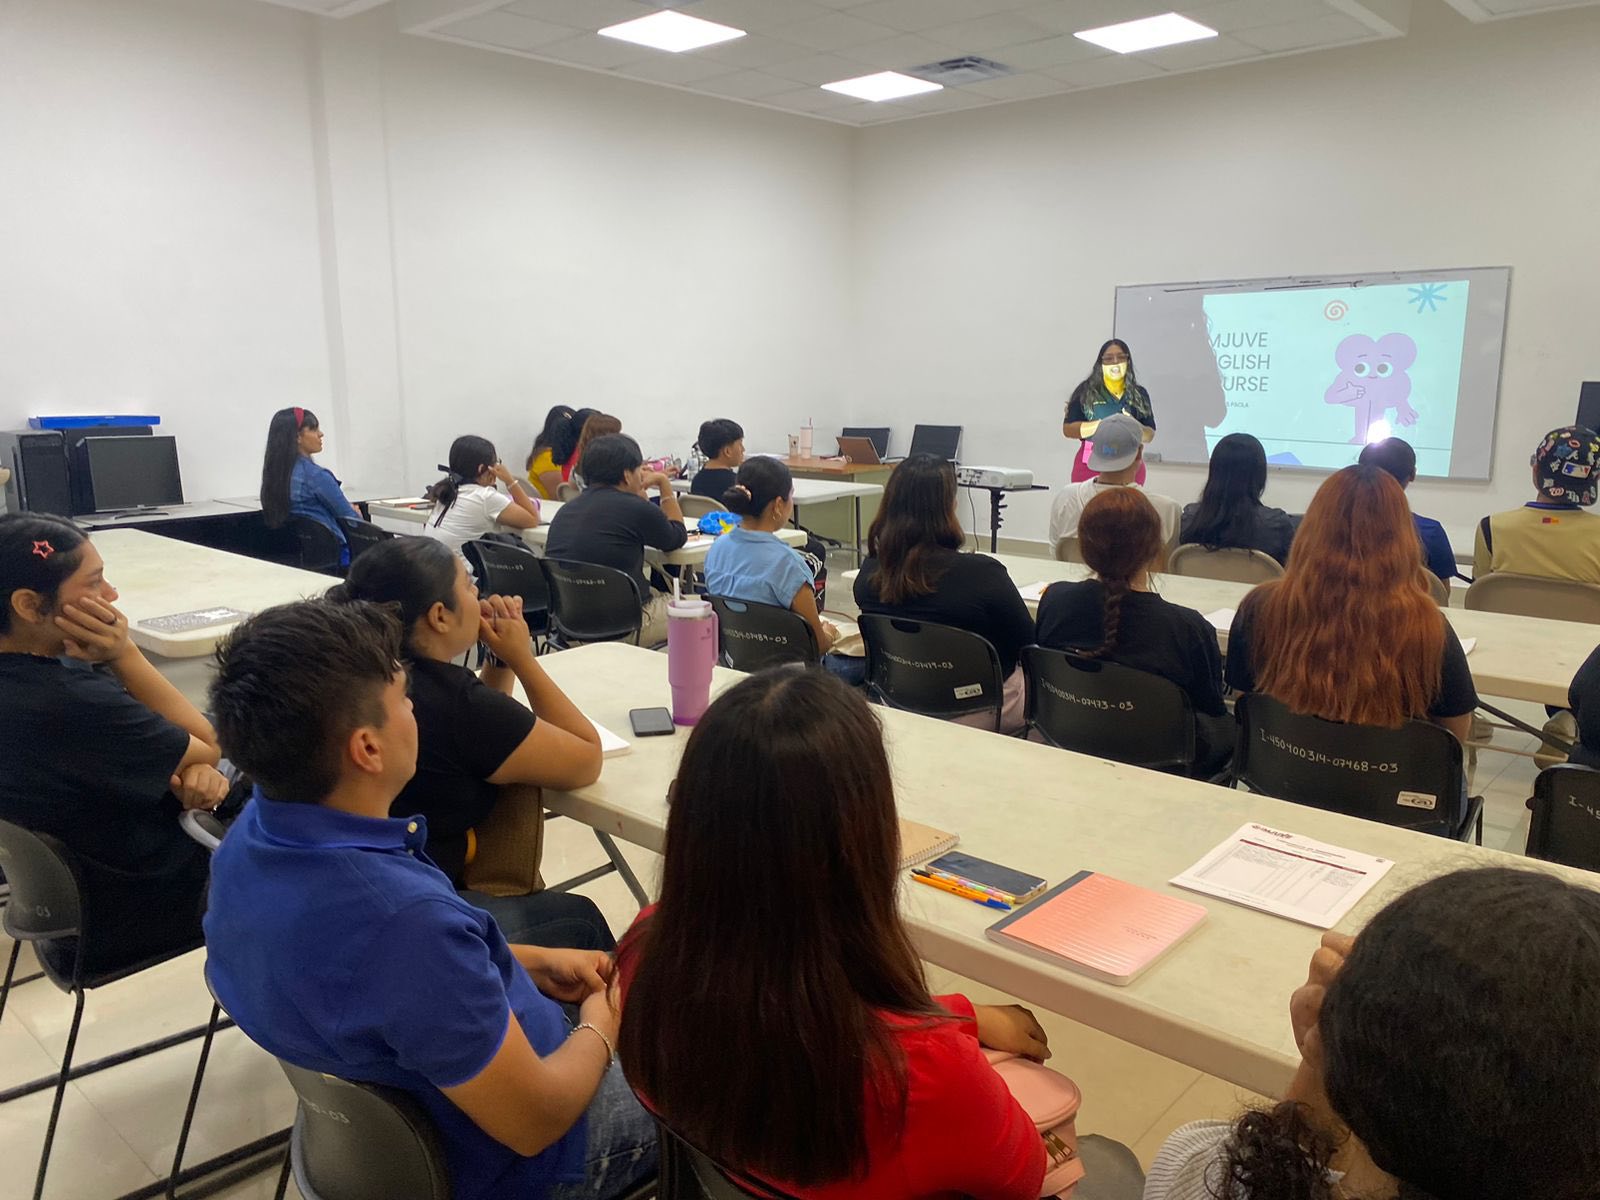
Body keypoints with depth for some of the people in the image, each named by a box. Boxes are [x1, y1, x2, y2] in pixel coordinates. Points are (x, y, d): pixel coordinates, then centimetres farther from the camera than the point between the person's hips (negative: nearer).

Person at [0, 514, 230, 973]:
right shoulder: (69, 704, -37)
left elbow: (146, 744, 0)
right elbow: (209, 749, -20)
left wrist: (191, 770, -21)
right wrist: (124, 654, -24)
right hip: (130, 912, -8)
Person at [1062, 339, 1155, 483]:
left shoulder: (1139, 394, 10)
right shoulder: (1086, 391, 3)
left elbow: (1150, 435, 9)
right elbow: (1067, 429, -2)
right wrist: (1101, 425, -17)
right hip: (1090, 465, -2)